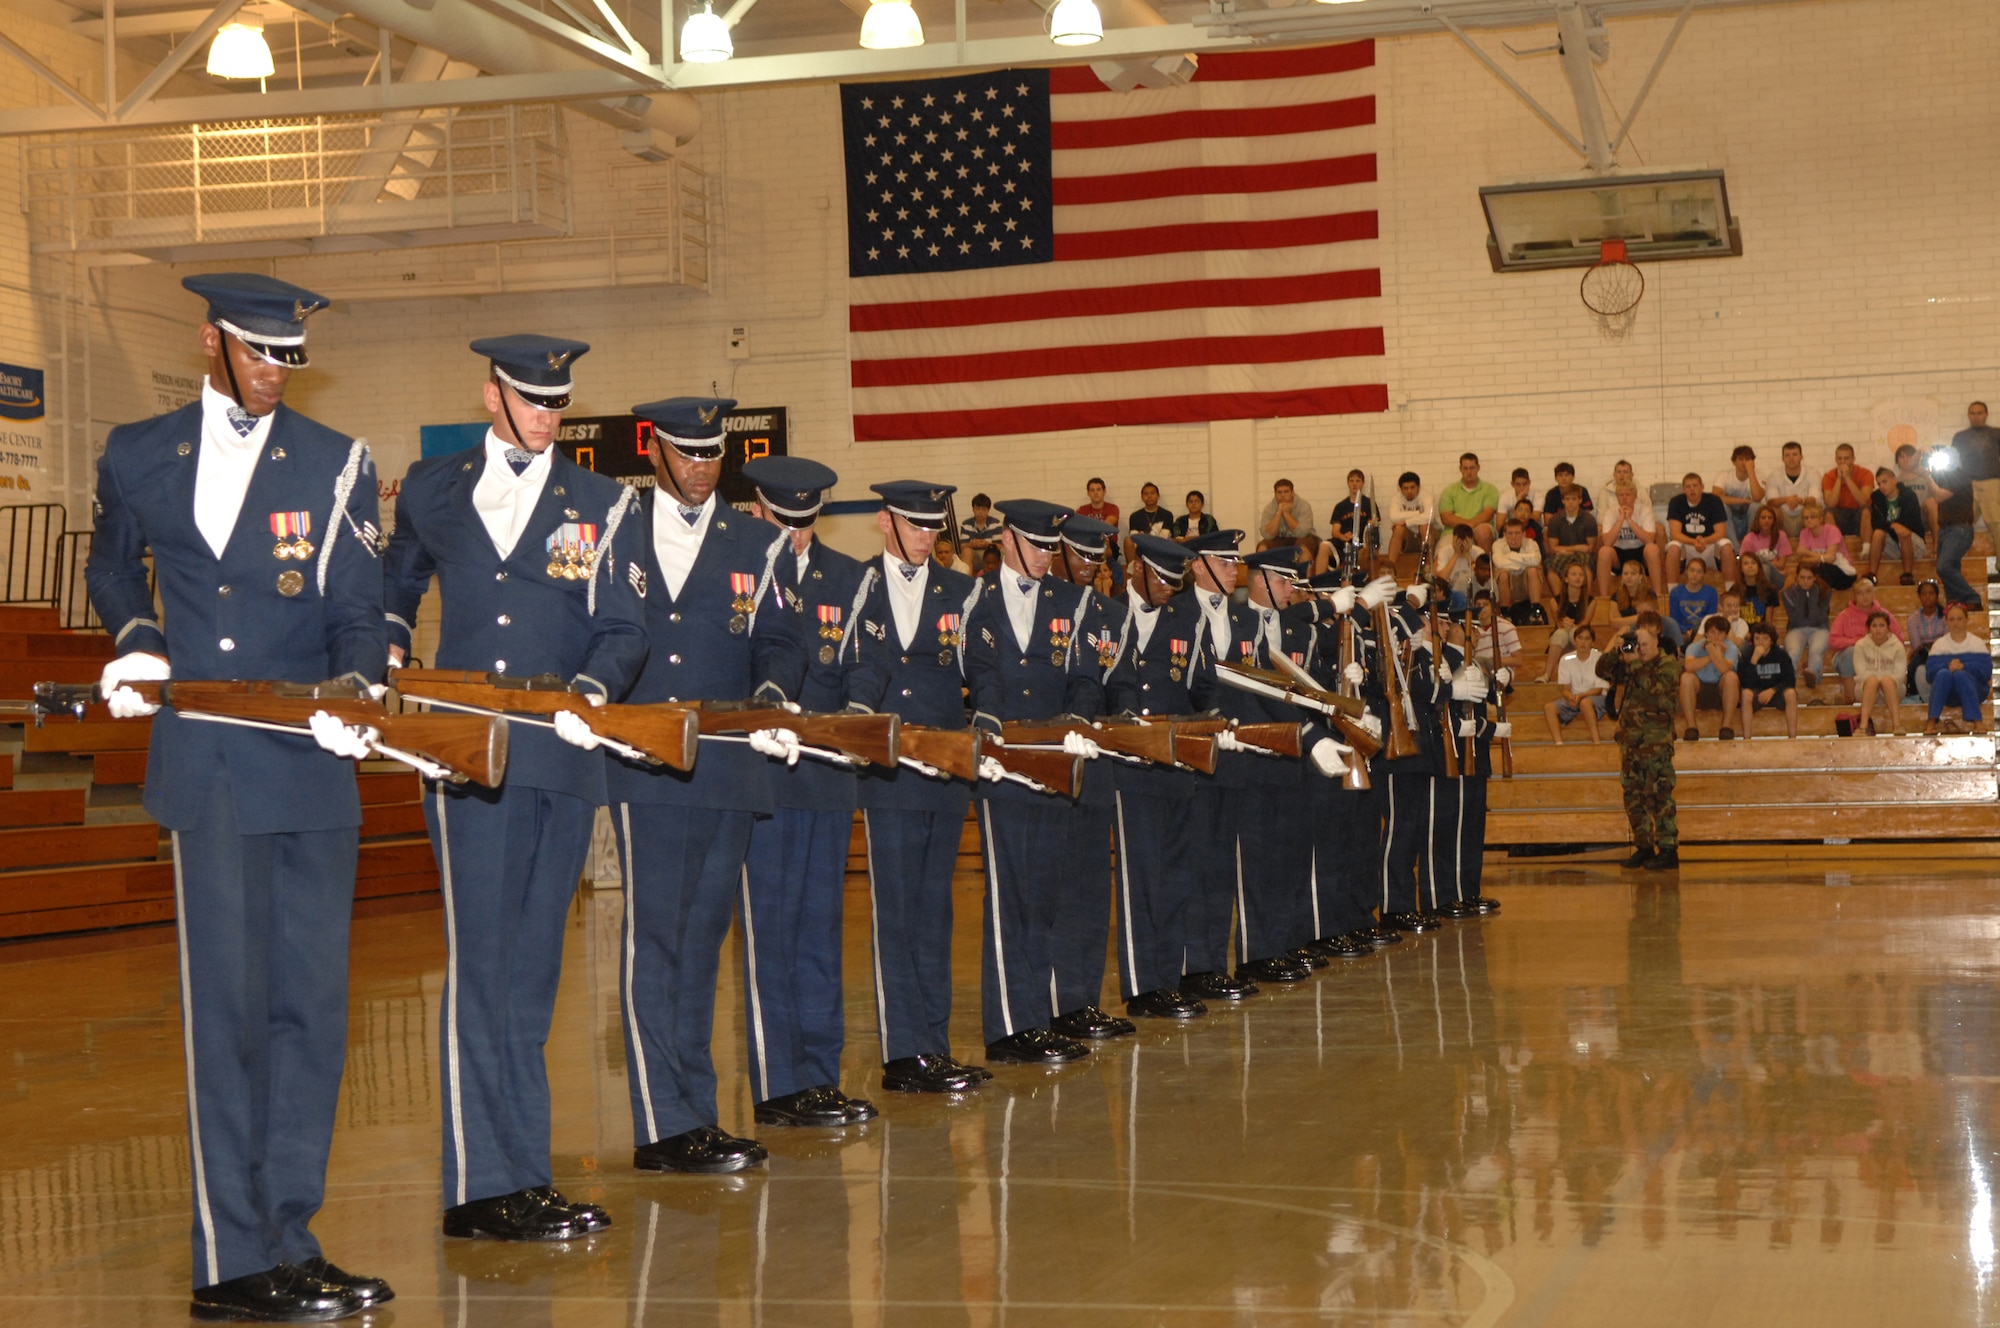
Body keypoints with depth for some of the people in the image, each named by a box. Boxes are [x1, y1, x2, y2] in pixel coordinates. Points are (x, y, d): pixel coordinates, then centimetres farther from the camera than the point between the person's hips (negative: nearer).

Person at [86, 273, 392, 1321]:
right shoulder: (137, 456, 9)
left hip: (314, 764, 2)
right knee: (225, 1003, -4)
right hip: (207, 770, -2)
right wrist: (137, 642, 5)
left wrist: (352, 688, -17)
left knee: (313, 1001, 4)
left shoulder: (337, 465, 8)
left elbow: (357, 613, 4)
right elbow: (110, 571, 24)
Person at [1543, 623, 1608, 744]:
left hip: (1596, 698, -4)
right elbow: (1565, 689, 0)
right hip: (1573, 699, 4)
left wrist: (1581, 696, -25)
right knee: (1549, 707, -21)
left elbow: (1598, 689, -9)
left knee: (1585, 702, -38)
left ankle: (1596, 741, -36)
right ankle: (1558, 743, -35)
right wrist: (1571, 697, -24)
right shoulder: (1566, 659, 1)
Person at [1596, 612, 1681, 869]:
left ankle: (1668, 849, -8)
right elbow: (1603, 670, 9)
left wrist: (1635, 663, -16)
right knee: (1633, 796, 8)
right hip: (1630, 740, 7)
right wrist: (1616, 652, -6)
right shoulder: (1632, 664, 15)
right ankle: (1643, 846, 16)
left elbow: (1653, 687, -21)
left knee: (1659, 795, -10)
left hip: (1657, 743, -7)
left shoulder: (1668, 665, -4)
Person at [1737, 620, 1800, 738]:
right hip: (1756, 694, -1)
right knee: (1746, 693, -34)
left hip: (1776, 693, 1)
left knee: (1791, 693, -31)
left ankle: (1792, 736, -26)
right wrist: (1754, 660, -29)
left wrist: (1773, 690, -26)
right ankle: (1746, 738, -33)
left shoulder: (1781, 655, -4)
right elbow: (1746, 684, -19)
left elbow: (1790, 680, -10)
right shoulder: (1746, 655, -8)